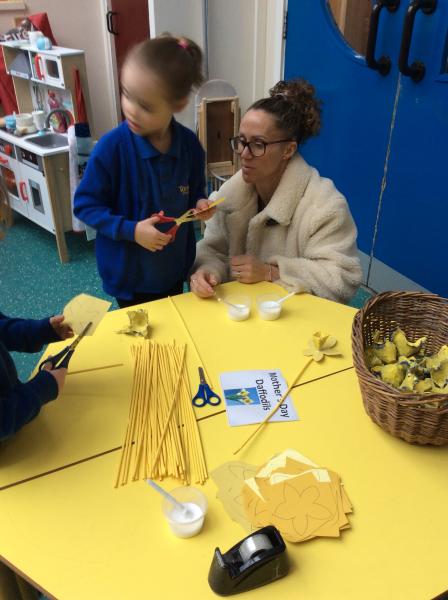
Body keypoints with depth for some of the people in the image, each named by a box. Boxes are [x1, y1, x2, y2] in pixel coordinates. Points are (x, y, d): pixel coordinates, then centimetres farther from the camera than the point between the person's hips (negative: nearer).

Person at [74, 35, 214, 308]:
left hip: (175, 268, 4)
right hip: (128, 274, -3)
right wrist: (131, 230, -25)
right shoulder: (111, 147, -21)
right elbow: (85, 205, -14)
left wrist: (199, 204, -15)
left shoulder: (190, 144, -10)